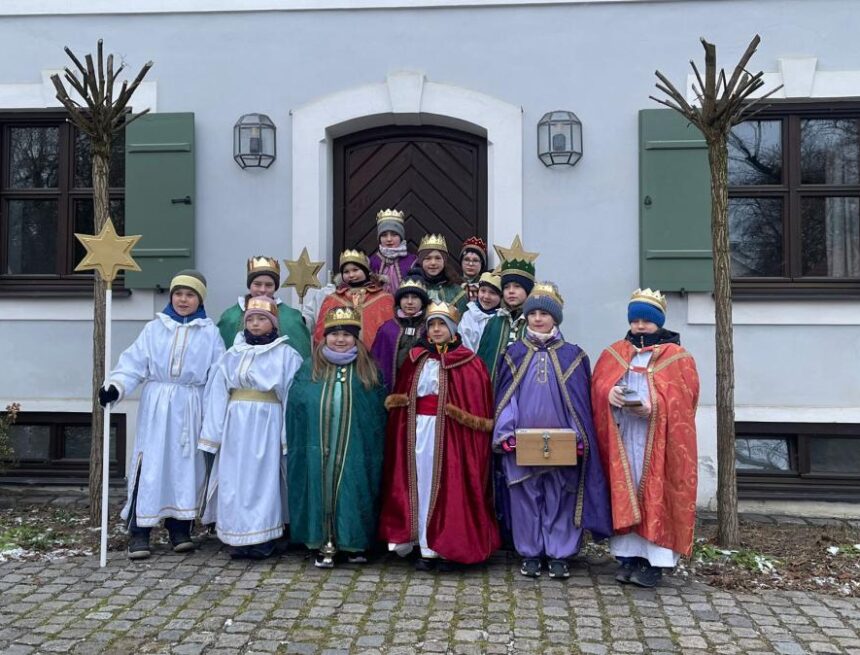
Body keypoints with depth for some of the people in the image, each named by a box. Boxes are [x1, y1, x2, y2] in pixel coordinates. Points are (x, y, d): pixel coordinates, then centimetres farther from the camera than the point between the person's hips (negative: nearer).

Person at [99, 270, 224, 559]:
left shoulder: (209, 332, 5)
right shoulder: (154, 328, 7)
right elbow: (134, 363, 1)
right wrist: (116, 385, -16)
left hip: (190, 408, 0)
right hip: (156, 406, 0)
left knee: (185, 465, 5)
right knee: (150, 465, -3)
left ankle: (180, 528, 16)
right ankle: (139, 533, 2)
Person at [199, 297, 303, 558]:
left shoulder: (286, 355, 1)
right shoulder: (233, 355, 10)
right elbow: (218, 395, 9)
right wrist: (213, 433, 5)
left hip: (268, 424, -3)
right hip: (236, 425, 3)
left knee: (264, 477, -1)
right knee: (235, 479, 4)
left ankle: (263, 539, 8)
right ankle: (238, 538, 13)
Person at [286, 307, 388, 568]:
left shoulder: (368, 371, 6)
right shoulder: (310, 369, 9)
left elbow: (379, 412, 3)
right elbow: (296, 407, 5)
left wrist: (374, 447, -6)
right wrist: (298, 447, -3)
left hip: (355, 448, -1)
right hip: (318, 449, 1)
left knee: (352, 491, 2)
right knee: (322, 490, 2)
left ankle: (355, 542, 16)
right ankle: (325, 544, 12)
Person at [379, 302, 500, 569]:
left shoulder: (468, 363, -4)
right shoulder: (416, 359, 10)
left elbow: (480, 406, -7)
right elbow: (400, 399, 13)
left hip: (452, 432, -4)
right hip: (418, 429, 4)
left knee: (447, 485, -1)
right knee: (422, 484, 6)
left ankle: (448, 546, 11)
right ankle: (427, 546, 16)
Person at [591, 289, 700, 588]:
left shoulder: (677, 356, 3)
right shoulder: (614, 353, 14)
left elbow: (684, 397, -4)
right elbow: (598, 384, 8)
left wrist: (654, 406, -20)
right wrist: (609, 393, -15)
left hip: (658, 441, -3)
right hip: (622, 438, 3)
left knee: (655, 496, -3)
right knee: (625, 496, 3)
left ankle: (655, 559, 2)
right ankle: (629, 556, 10)